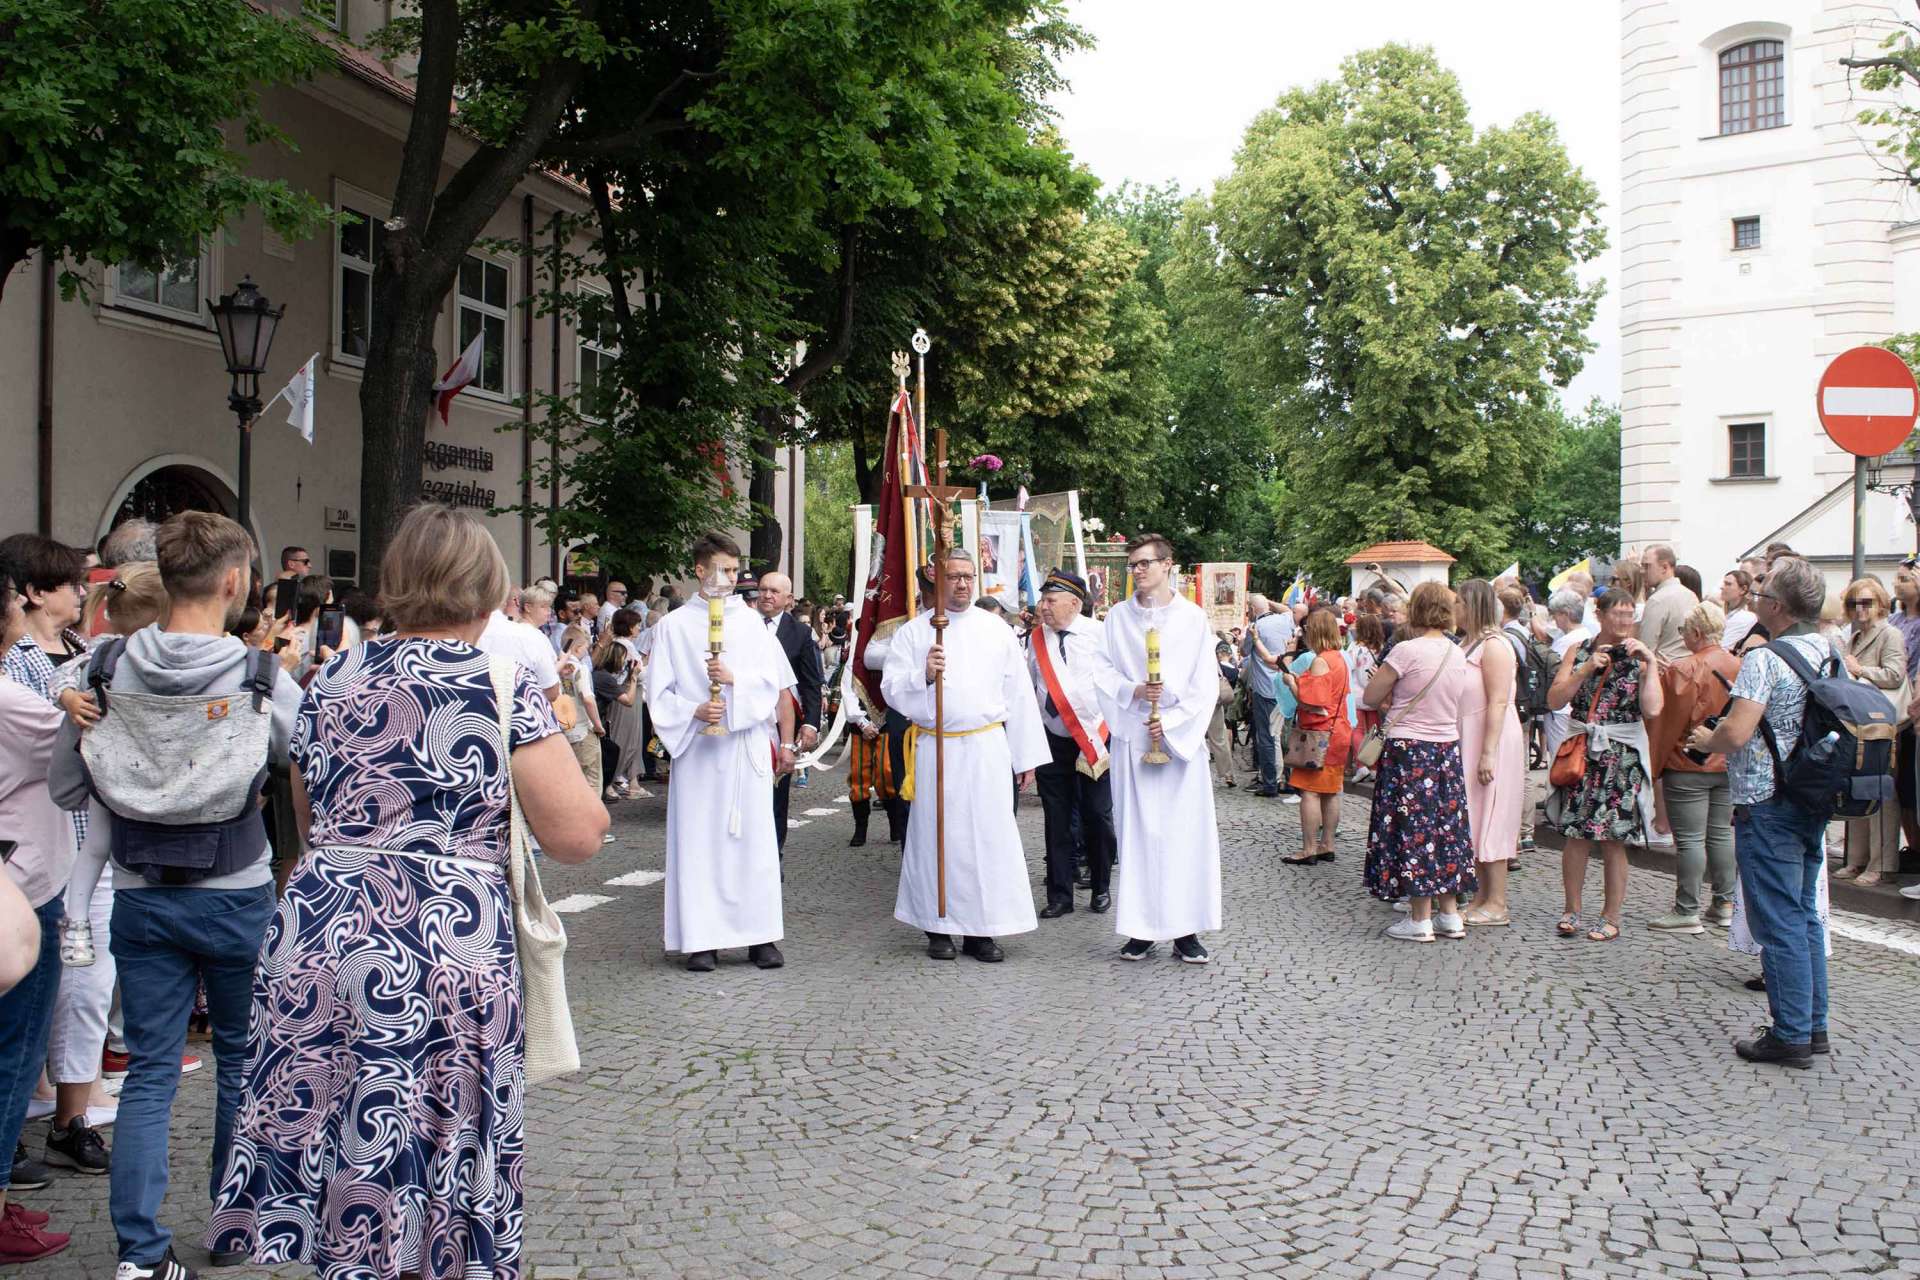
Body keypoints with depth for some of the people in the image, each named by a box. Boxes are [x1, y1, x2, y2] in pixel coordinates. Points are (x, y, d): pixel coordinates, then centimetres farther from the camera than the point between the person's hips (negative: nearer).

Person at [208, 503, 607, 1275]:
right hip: (448, 963, -4)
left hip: (312, 946, 5)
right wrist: (555, 744, 8)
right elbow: (577, 835, -8)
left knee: (330, 1164, 14)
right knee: (430, 1193, 7)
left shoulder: (328, 683, 10)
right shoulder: (504, 688, -6)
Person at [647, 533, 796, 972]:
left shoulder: (752, 621, 9)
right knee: (698, 840, -1)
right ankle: (702, 939, 4)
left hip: (747, 746, 1)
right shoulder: (674, 626, 4)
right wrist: (694, 711, -14)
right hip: (698, 747, -1)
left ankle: (760, 936, 7)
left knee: (753, 837, 1)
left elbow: (773, 681, 3)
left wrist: (734, 678, -14)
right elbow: (659, 692, 2)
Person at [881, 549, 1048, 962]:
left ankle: (981, 931, 6)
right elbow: (891, 689, 0)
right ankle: (938, 926, 13)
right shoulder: (913, 631, 4)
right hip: (935, 749, -1)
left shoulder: (997, 630, 8)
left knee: (990, 835, -1)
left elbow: (1019, 695, 9)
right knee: (937, 836, 3)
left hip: (988, 748, 1)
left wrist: (1026, 757, 6)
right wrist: (923, 675, -19)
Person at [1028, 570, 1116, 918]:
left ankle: (1101, 889, 21)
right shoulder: (1036, 639, 4)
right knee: (1057, 821, 5)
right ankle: (1059, 896, 12)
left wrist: (1105, 735, -6)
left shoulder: (1099, 634, -8)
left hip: (1095, 741, -3)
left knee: (1098, 817, 4)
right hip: (1052, 742, 3)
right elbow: (1029, 691, 11)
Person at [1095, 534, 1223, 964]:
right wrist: (1133, 691, -12)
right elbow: (1104, 673, 7)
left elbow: (1205, 685, -1)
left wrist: (1170, 722, -11)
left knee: (1185, 831, -2)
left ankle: (1187, 931, 4)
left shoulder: (1193, 618, 2)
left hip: (1181, 736, -1)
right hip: (1132, 737, 1)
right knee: (1136, 831, 1)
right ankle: (1141, 928, 7)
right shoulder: (1118, 617, 8)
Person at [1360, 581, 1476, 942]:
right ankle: (1450, 914, 19)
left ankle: (1420, 919, 5)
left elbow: (1370, 697, -10)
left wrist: (1393, 699, 10)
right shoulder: (1457, 655, 5)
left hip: (1409, 750, -6)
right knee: (1445, 825, 13)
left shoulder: (1406, 651, -16)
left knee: (1414, 830, 1)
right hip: (1448, 747, 6)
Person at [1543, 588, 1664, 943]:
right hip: (1580, 750, 2)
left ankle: (1611, 917, 11)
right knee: (1574, 834, 1)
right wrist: (1586, 670, -13)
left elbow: (1652, 709, -15)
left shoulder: (1639, 657, 0)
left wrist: (1650, 663, -15)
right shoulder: (1579, 651, 6)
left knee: (1613, 840, 1)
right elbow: (1554, 700, -4)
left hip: (1622, 755, -2)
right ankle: (1572, 910, 14)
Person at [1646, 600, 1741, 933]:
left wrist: (1655, 768, -2)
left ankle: (1687, 911, 0)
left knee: (1689, 839, -3)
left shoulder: (1683, 671, -15)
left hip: (1688, 768, -7)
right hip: (1729, 766, 7)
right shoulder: (1739, 668, 4)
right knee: (1721, 834, 13)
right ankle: (1724, 905, 18)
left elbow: (1667, 723, -11)